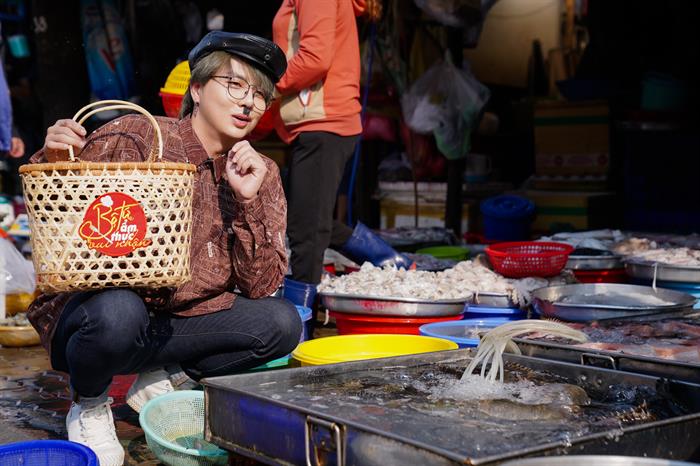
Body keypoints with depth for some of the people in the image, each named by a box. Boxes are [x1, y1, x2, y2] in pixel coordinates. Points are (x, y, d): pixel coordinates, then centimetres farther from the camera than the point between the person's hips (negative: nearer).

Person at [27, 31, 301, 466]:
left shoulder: (262, 175, 1)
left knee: (282, 323, -14)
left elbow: (260, 287, -6)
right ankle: (89, 406, -3)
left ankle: (163, 380, 6)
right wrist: (51, 160, -25)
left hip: (181, 322, 4)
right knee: (119, 311, -37)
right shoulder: (132, 138, -11)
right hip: (92, 308, -4)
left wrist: (248, 200, -19)